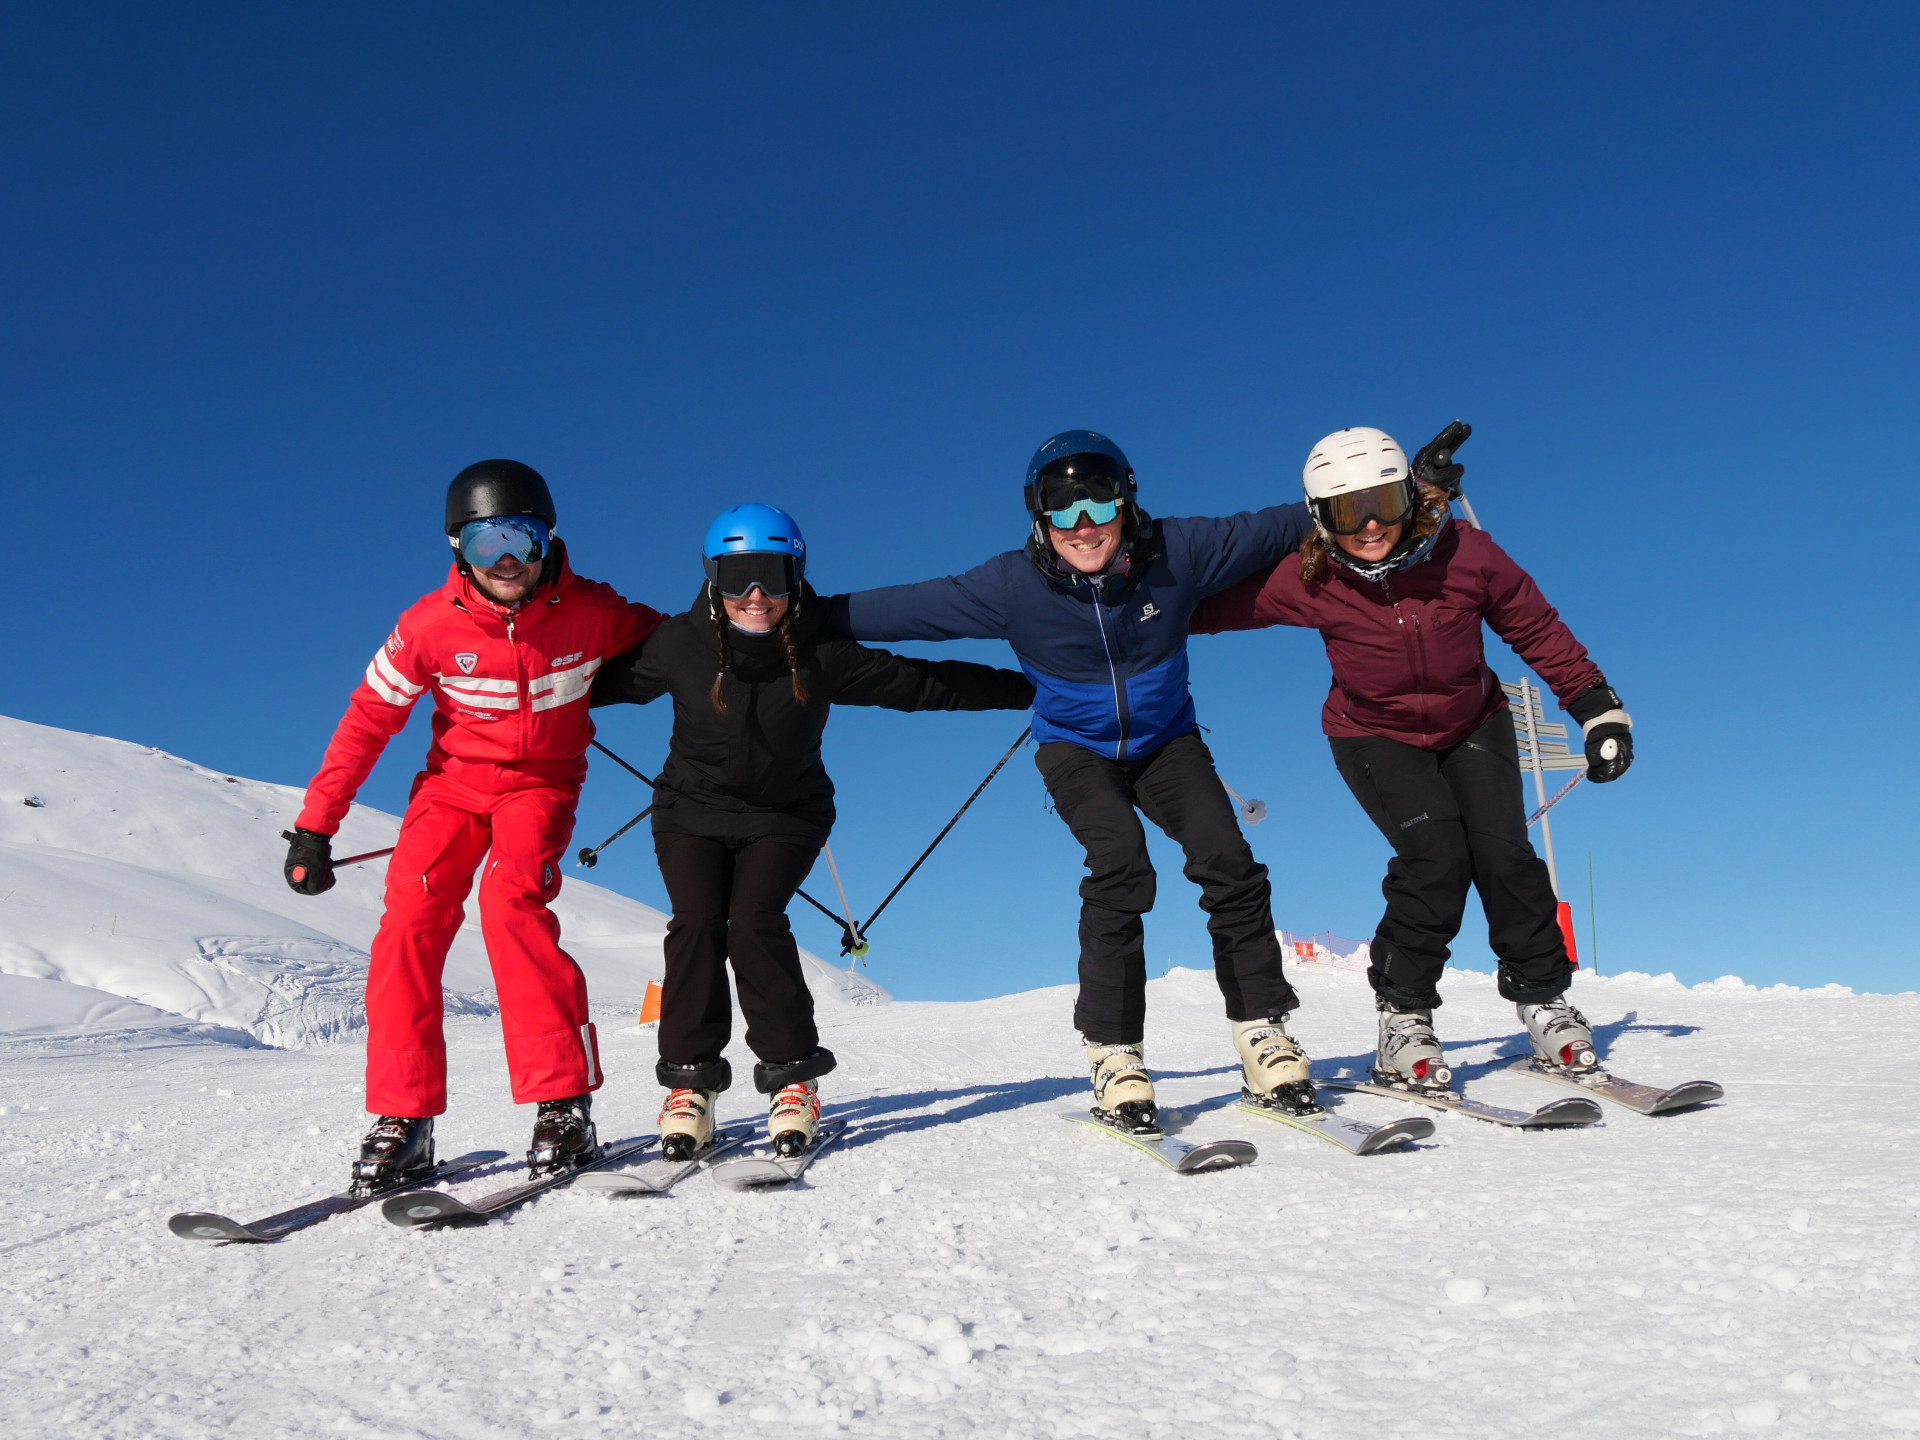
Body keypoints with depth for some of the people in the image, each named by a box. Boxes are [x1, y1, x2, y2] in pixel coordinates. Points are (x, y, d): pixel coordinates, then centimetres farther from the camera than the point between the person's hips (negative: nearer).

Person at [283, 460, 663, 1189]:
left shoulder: (592, 613, -15)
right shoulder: (430, 625, -13)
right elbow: (367, 721, -4)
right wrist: (315, 826, -5)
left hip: (542, 783, -2)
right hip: (454, 781, 2)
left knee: (511, 902, -28)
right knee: (409, 921, -18)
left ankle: (564, 1105, -22)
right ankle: (403, 1119, -6)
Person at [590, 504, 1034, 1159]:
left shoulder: (822, 655, -13)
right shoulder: (680, 645, -11)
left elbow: (923, 683, -7)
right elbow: (609, 678, 6)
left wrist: (1026, 688, -6)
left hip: (785, 816, -1)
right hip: (693, 812, 1)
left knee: (754, 922, -21)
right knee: (697, 922, -18)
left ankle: (792, 1075, -7)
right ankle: (689, 1081, -4)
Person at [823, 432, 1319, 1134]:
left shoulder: (1176, 552, -16)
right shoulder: (1014, 586, -18)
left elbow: (1277, 527, -6)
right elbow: (903, 607, -13)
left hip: (1167, 740, 2)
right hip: (1077, 747, -2)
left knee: (1227, 860, -20)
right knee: (1121, 865, -28)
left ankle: (1263, 1033, -6)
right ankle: (1115, 1054, -17)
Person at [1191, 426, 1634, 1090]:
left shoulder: (1465, 553, -21)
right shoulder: (1308, 580, -23)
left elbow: (1537, 628, -7)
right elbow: (1205, 606, -13)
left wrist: (1597, 707, -4)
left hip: (1473, 724, 2)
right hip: (1375, 737, -2)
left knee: (1503, 852, -14)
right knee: (1436, 854, -22)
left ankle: (1543, 999, 8)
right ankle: (1403, 1016, -5)